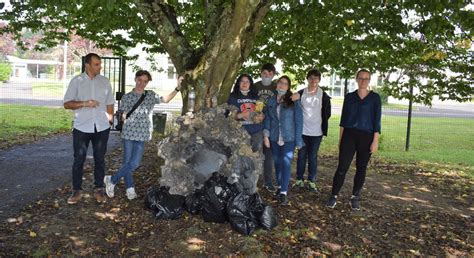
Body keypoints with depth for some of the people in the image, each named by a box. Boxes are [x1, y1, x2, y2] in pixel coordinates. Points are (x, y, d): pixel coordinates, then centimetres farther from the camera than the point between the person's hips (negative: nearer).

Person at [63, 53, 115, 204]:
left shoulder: (105, 82, 6)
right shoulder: (77, 81, -1)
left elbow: (109, 104, 10)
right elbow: (67, 104, -3)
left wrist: (109, 121, 3)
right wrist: (84, 103, -17)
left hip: (101, 128, 2)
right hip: (82, 128, -2)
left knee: (100, 159, 9)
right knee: (79, 160, 4)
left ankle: (98, 189, 21)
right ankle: (76, 191, 16)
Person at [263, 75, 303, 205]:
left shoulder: (294, 101, -4)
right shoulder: (271, 101, 7)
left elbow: (299, 120, -5)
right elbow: (267, 119, 7)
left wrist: (298, 140, -8)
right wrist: (266, 135, -3)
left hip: (289, 138, -3)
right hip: (274, 137, 4)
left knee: (286, 163, -8)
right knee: (277, 162, 11)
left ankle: (284, 192, -6)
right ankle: (280, 186, 27)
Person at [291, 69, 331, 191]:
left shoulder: (324, 95, -1)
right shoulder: (300, 93, 1)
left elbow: (327, 114, 4)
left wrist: (323, 129, 3)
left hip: (316, 131, -1)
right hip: (302, 130, 1)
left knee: (313, 157, 6)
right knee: (301, 155, 7)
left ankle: (311, 181, 15)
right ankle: (299, 179, 18)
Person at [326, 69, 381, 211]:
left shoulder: (375, 98, 1)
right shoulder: (349, 97, 7)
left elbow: (377, 120, -2)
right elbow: (343, 118, 10)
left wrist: (375, 141, -8)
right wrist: (340, 138, 7)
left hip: (366, 136, -1)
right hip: (349, 135, 1)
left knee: (361, 168, 7)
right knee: (342, 167, -5)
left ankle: (355, 197, 19)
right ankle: (334, 196, 4)